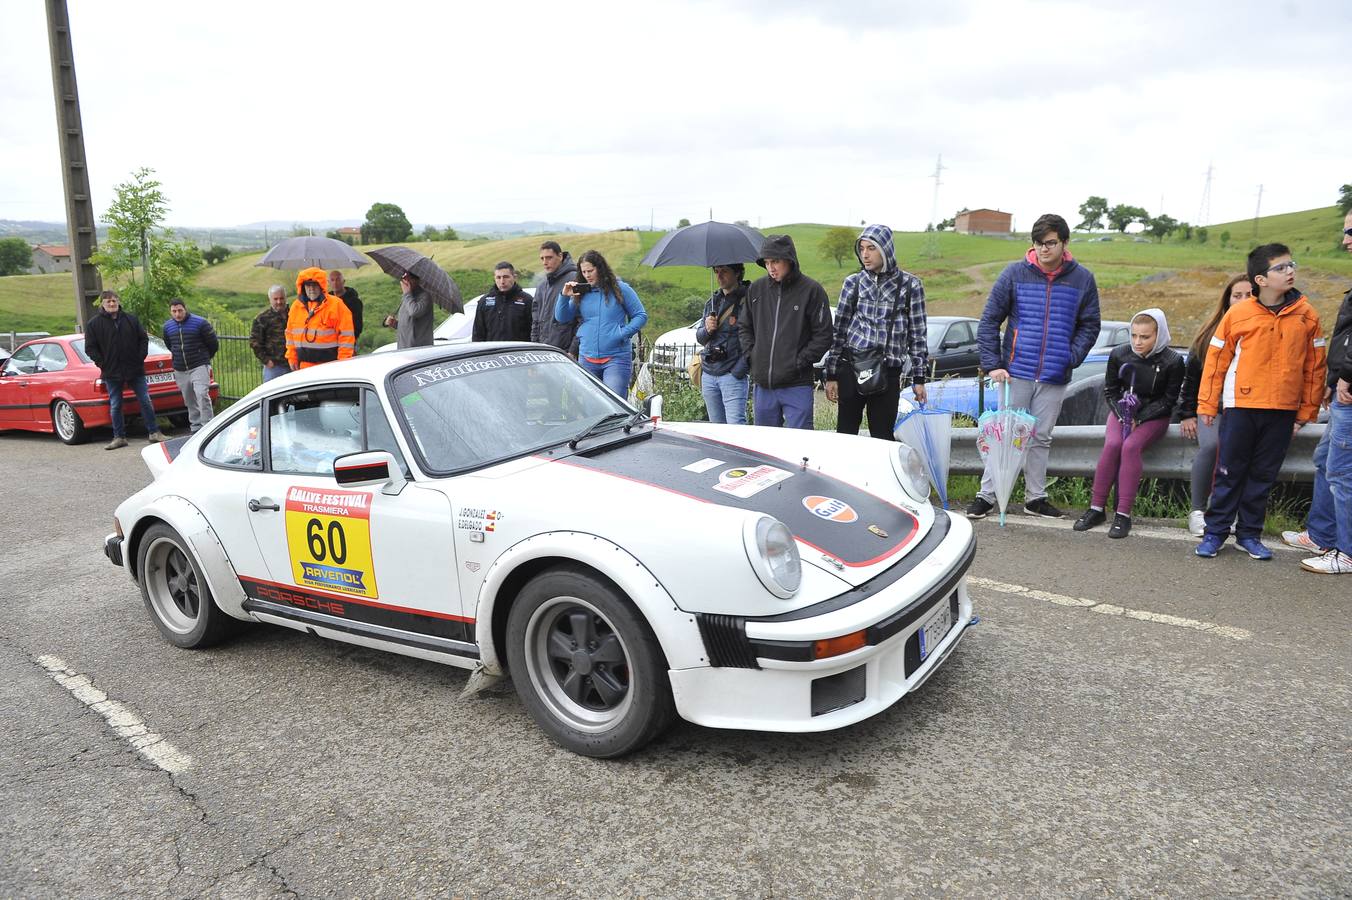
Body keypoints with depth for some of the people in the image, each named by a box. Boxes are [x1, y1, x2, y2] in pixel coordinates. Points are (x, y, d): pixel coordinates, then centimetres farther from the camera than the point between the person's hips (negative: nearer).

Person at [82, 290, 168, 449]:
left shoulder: (131, 319, 5)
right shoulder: (94, 324, -1)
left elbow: (144, 339, 10)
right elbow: (90, 348, 0)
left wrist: (140, 357, 0)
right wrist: (103, 364, -7)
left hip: (135, 370, 1)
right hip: (111, 373, -1)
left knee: (146, 401, 3)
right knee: (115, 406, 5)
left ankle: (154, 433, 12)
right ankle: (119, 437, 13)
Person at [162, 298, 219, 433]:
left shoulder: (200, 323, -10)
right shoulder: (168, 326, 6)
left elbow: (213, 344, -1)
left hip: (199, 367, -5)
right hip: (180, 370, 5)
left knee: (202, 394, -19)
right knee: (189, 400, 10)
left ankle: (207, 425, -16)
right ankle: (195, 426, 19)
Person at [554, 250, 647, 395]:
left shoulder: (620, 289, 1)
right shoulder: (580, 293, 10)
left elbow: (641, 316, 2)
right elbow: (562, 318, 12)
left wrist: (623, 333, -10)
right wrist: (564, 296, -4)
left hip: (616, 358, -4)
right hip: (587, 359, 4)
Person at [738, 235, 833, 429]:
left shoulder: (812, 290, -5)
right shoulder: (756, 289, 7)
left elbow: (823, 335, -4)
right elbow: (745, 328, 18)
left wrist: (800, 361, -11)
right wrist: (751, 355, 4)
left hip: (797, 386, -4)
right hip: (763, 386, 4)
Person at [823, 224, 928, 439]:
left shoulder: (910, 285, 3)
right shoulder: (853, 282, 7)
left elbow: (918, 333, 6)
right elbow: (839, 329, 8)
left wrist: (919, 377, 3)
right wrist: (831, 375, 5)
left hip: (889, 373, -1)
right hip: (851, 369, 1)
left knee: (883, 436, 3)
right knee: (846, 433, 4)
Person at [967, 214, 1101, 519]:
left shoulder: (1082, 279, 3)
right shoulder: (1014, 273, -2)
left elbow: (1089, 325, 9)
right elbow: (989, 321, -1)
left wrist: (1071, 358, -7)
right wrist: (992, 365, -9)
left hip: (1055, 377, 2)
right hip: (1016, 371, -2)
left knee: (1042, 437, 11)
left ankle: (1035, 497, 21)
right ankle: (987, 494, 10)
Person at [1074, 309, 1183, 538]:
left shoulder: (1172, 361, -12)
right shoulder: (1119, 354, -5)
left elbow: (1168, 400, -7)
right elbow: (1110, 391, 4)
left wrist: (1138, 418, -17)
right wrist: (1122, 416, -13)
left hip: (1154, 416, -2)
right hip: (1121, 412, 2)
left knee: (1131, 446, -31)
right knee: (1112, 444, -28)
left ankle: (1123, 515, -28)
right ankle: (1096, 509, -21)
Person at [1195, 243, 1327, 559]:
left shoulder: (1307, 316, 0)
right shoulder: (1238, 314, -6)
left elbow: (1314, 366, 6)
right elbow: (1216, 359, 0)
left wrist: (1307, 411, 7)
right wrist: (1206, 405, 1)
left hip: (1283, 411, 2)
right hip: (1241, 406, -2)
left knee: (1264, 475, 9)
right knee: (1230, 472, 4)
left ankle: (1249, 533, 20)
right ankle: (1215, 531, 13)